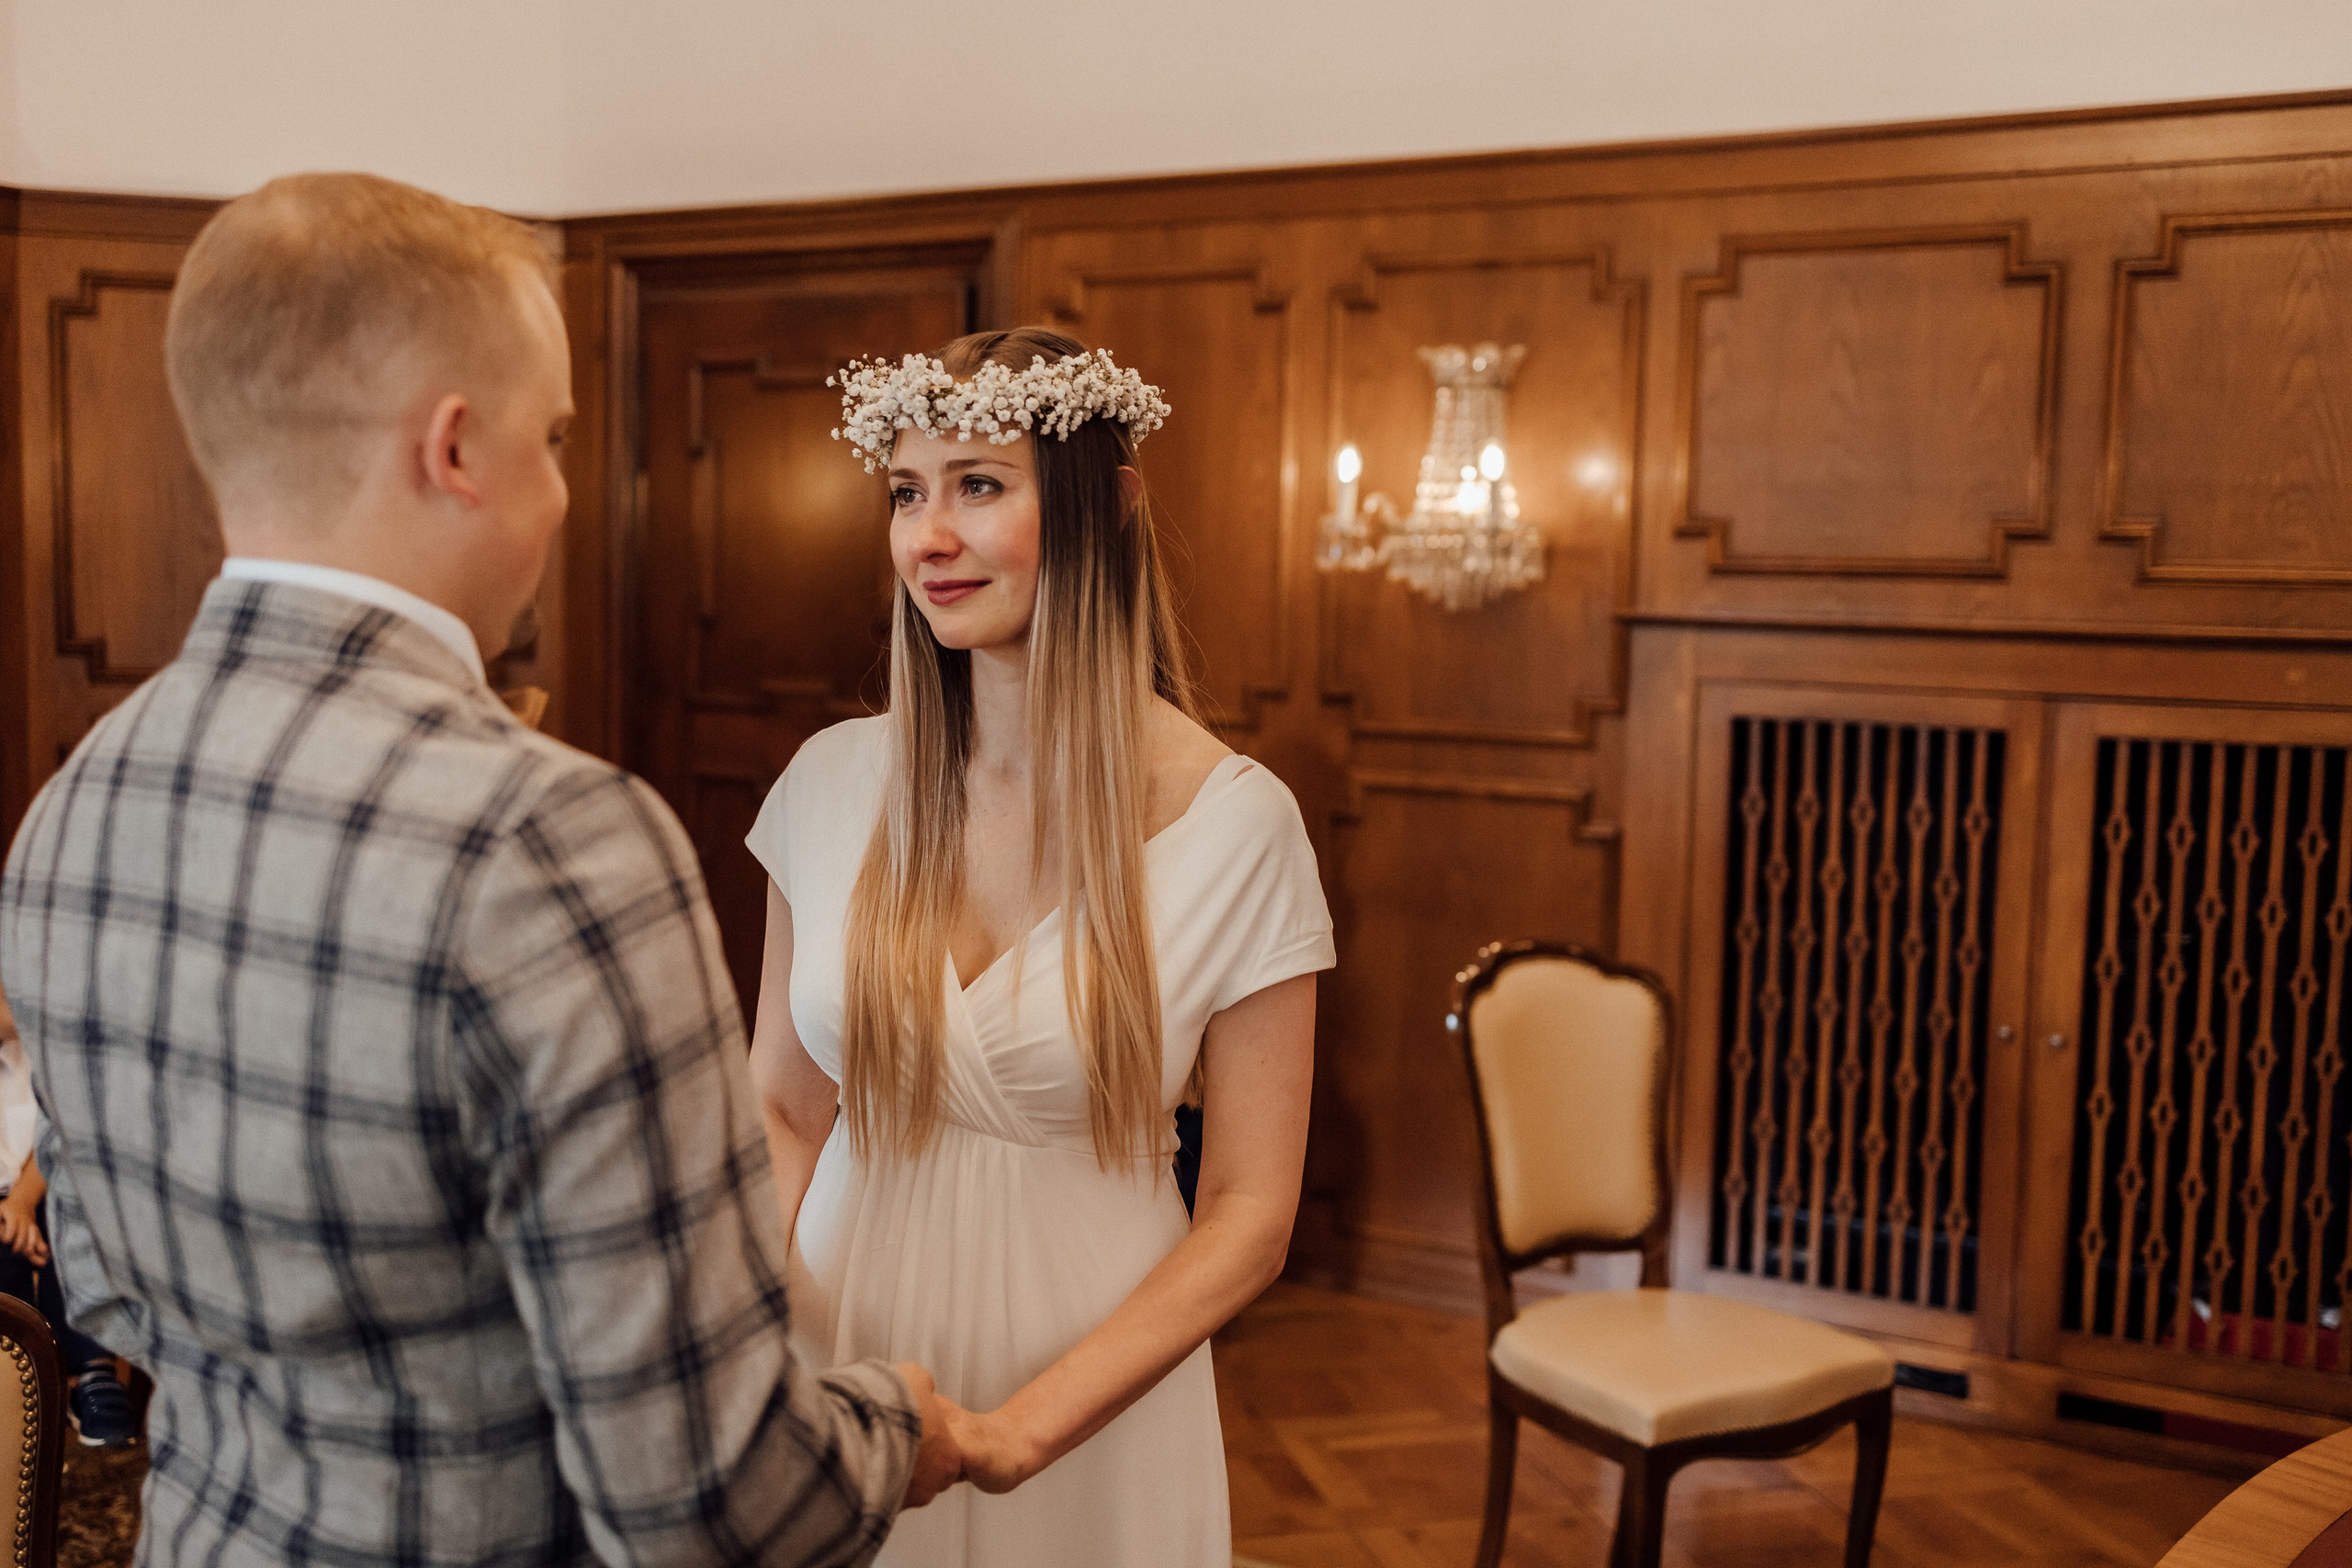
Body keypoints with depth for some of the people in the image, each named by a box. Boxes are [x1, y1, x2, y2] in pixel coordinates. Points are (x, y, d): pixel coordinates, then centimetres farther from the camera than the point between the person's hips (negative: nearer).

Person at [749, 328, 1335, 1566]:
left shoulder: (1236, 822, -14)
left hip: (1088, 1411, -2)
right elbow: (780, 1110, 4)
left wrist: (1016, 1431, -19)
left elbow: (1248, 1219, -11)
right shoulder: (835, 781, -5)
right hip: (839, 1373, 3)